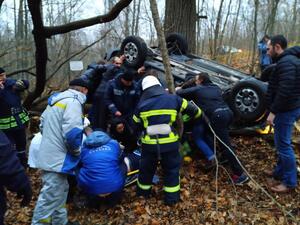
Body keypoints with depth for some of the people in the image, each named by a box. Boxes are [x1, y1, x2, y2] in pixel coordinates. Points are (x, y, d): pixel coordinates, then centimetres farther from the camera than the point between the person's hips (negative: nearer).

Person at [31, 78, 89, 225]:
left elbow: (43, 125, 22)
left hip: (49, 156, 10)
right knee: (50, 200, -1)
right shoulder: (73, 102, -15)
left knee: (60, 192, 21)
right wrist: (77, 151, -9)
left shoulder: (55, 100, 15)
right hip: (57, 159, -10)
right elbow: (72, 132, -26)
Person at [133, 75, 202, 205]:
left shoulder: (141, 104, 3)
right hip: (170, 143, -1)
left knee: (146, 169, 23)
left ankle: (143, 192, 43)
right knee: (172, 170, 18)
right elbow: (194, 110, 9)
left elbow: (136, 126, 12)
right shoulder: (173, 99, 1)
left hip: (149, 144, 1)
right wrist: (197, 113, 32)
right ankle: (171, 198, 27)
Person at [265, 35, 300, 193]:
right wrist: (275, 110, 18)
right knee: (281, 143, 19)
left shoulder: (286, 62, -20)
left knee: (283, 144, -2)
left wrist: (273, 111, -22)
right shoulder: (287, 60, 14)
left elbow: (284, 91, -28)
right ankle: (280, 171, 33)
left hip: (286, 110, -11)